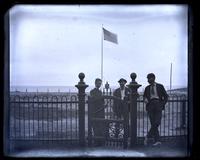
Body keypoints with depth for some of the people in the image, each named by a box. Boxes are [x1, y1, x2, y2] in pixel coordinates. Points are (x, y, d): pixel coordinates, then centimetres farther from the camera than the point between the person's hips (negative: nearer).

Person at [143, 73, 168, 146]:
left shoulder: (160, 86, 9)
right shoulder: (147, 88, 16)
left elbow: (166, 96, 10)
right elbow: (145, 96, 21)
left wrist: (163, 104, -1)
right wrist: (145, 99, -2)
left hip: (158, 104, -2)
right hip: (150, 105, 2)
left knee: (157, 122, -15)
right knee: (153, 123, -6)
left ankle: (148, 136, -1)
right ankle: (157, 140, -3)